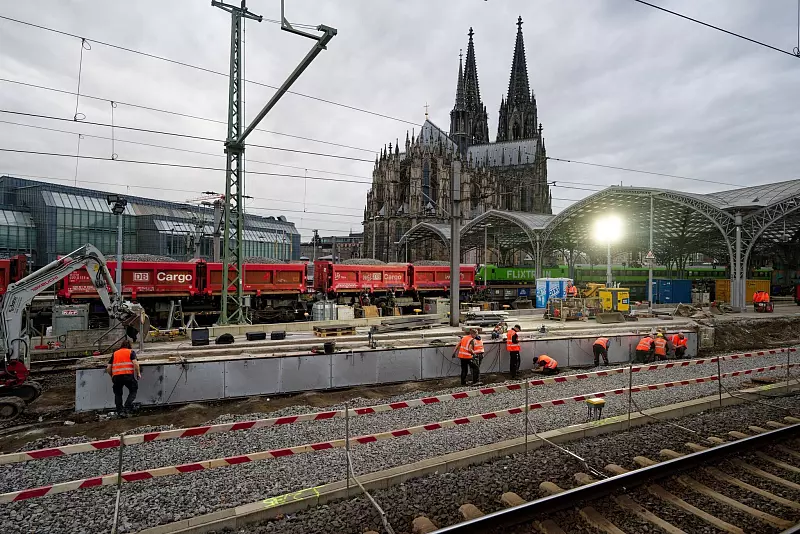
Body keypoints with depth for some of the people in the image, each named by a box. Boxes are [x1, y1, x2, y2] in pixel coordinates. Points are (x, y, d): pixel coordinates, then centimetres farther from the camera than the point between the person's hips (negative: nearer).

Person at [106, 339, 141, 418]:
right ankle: (126, 408, -3)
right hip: (128, 375, -3)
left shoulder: (114, 353, 22)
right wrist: (138, 373, 5)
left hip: (116, 376, 3)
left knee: (118, 393, 20)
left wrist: (112, 376, 31)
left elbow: (108, 368, 15)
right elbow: (135, 363, -5)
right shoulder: (131, 352, 11)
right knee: (133, 391, 14)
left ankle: (120, 411, 15)